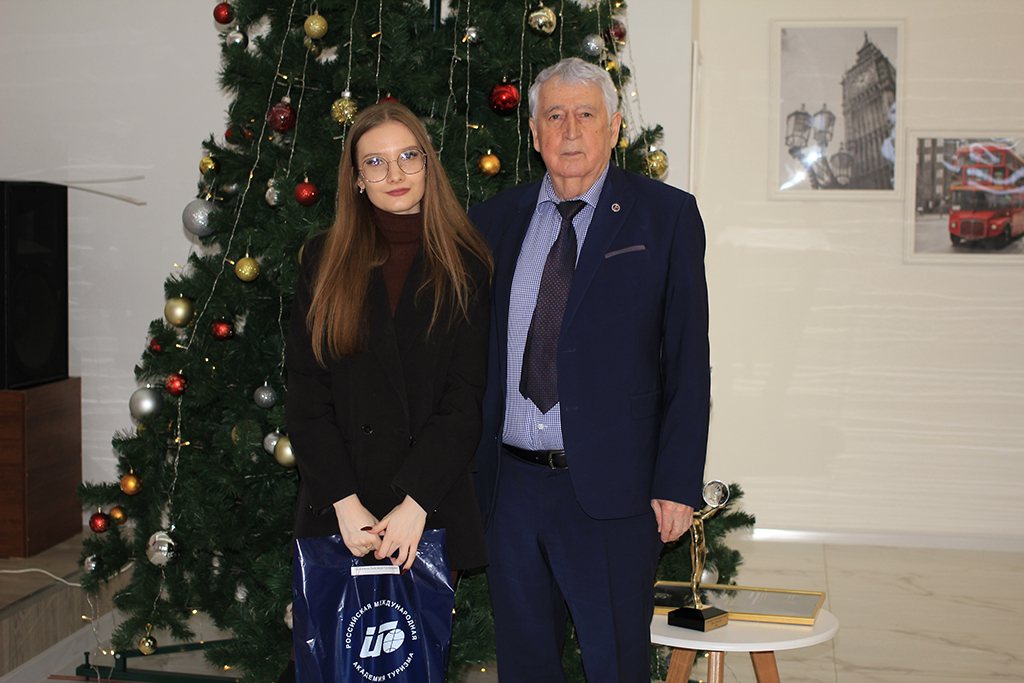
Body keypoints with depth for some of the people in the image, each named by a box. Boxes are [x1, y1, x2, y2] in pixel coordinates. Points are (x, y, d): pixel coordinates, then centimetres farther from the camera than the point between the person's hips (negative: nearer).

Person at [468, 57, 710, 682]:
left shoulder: (667, 215, -2)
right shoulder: (495, 219, 9)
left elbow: (688, 359, -4)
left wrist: (678, 485, -9)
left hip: (611, 490, -3)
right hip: (511, 484, 4)